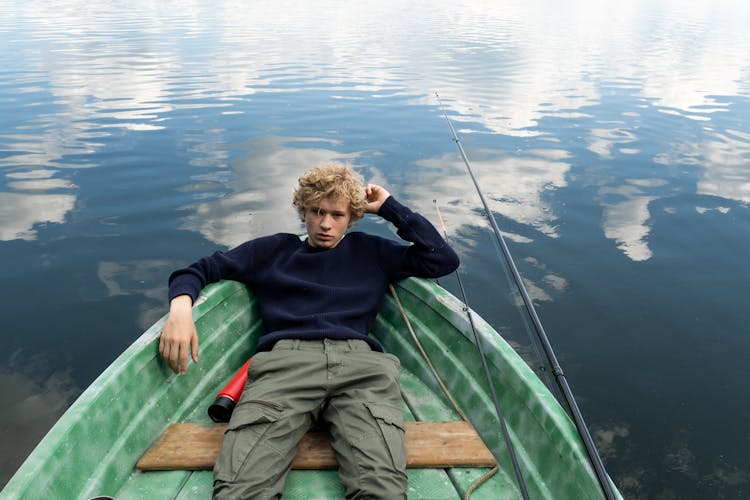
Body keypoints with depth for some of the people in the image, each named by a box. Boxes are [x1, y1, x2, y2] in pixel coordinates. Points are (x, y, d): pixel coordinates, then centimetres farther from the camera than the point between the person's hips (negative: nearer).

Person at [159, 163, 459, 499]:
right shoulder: (275, 250, 29)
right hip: (285, 361, 0)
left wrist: (390, 207, 24)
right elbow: (200, 269, 27)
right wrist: (180, 308, 3)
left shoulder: (370, 252, 30)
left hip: (360, 364, 0)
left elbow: (444, 260, 23)